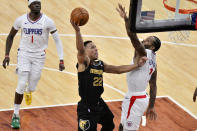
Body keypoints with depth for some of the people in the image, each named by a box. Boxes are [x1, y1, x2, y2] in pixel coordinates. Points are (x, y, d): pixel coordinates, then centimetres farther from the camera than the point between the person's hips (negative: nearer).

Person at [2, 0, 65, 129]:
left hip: (39, 56, 0)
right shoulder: (21, 20, -8)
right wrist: (7, 55, 1)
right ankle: (16, 115, 2)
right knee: (21, 85, -12)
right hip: (24, 54, 0)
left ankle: (28, 91, 45)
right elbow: (11, 36, 7)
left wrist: (61, 60, -15)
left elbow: (57, 40, -8)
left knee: (32, 88, 4)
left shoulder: (47, 21, -13)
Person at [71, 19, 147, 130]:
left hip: (99, 104, 8)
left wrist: (137, 65, 5)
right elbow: (80, 50, -32)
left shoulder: (100, 65, 8)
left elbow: (118, 69, 13)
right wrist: (77, 30, -48)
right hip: (87, 108, -8)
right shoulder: (84, 63, -14)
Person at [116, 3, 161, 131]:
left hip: (135, 100, -10)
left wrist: (126, 18, -27)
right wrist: (151, 107, 18)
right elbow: (153, 86, 15)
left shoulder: (143, 53, -14)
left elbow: (133, 35, -30)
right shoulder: (153, 62, 13)